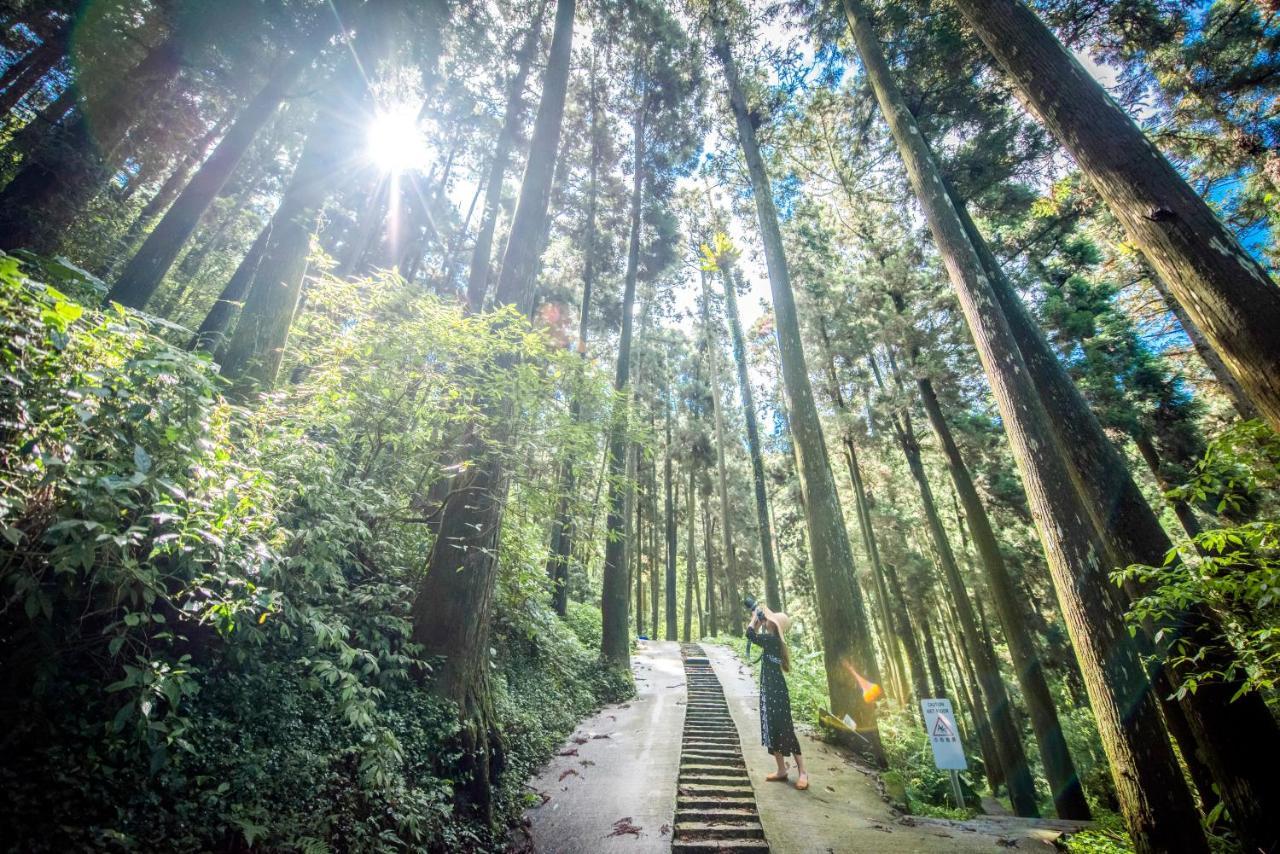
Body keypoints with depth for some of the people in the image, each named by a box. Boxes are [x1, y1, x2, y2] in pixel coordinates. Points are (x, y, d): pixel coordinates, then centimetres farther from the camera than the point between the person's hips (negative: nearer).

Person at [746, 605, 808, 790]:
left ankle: (802, 773, 4)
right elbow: (755, 636, 21)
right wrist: (759, 620, 10)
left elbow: (751, 634, -24)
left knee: (785, 731, -4)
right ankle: (781, 770, 20)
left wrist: (755, 616, -9)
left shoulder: (773, 640, -18)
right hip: (769, 692, 9)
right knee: (772, 731, 12)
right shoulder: (771, 641, 9)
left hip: (777, 693, -9)